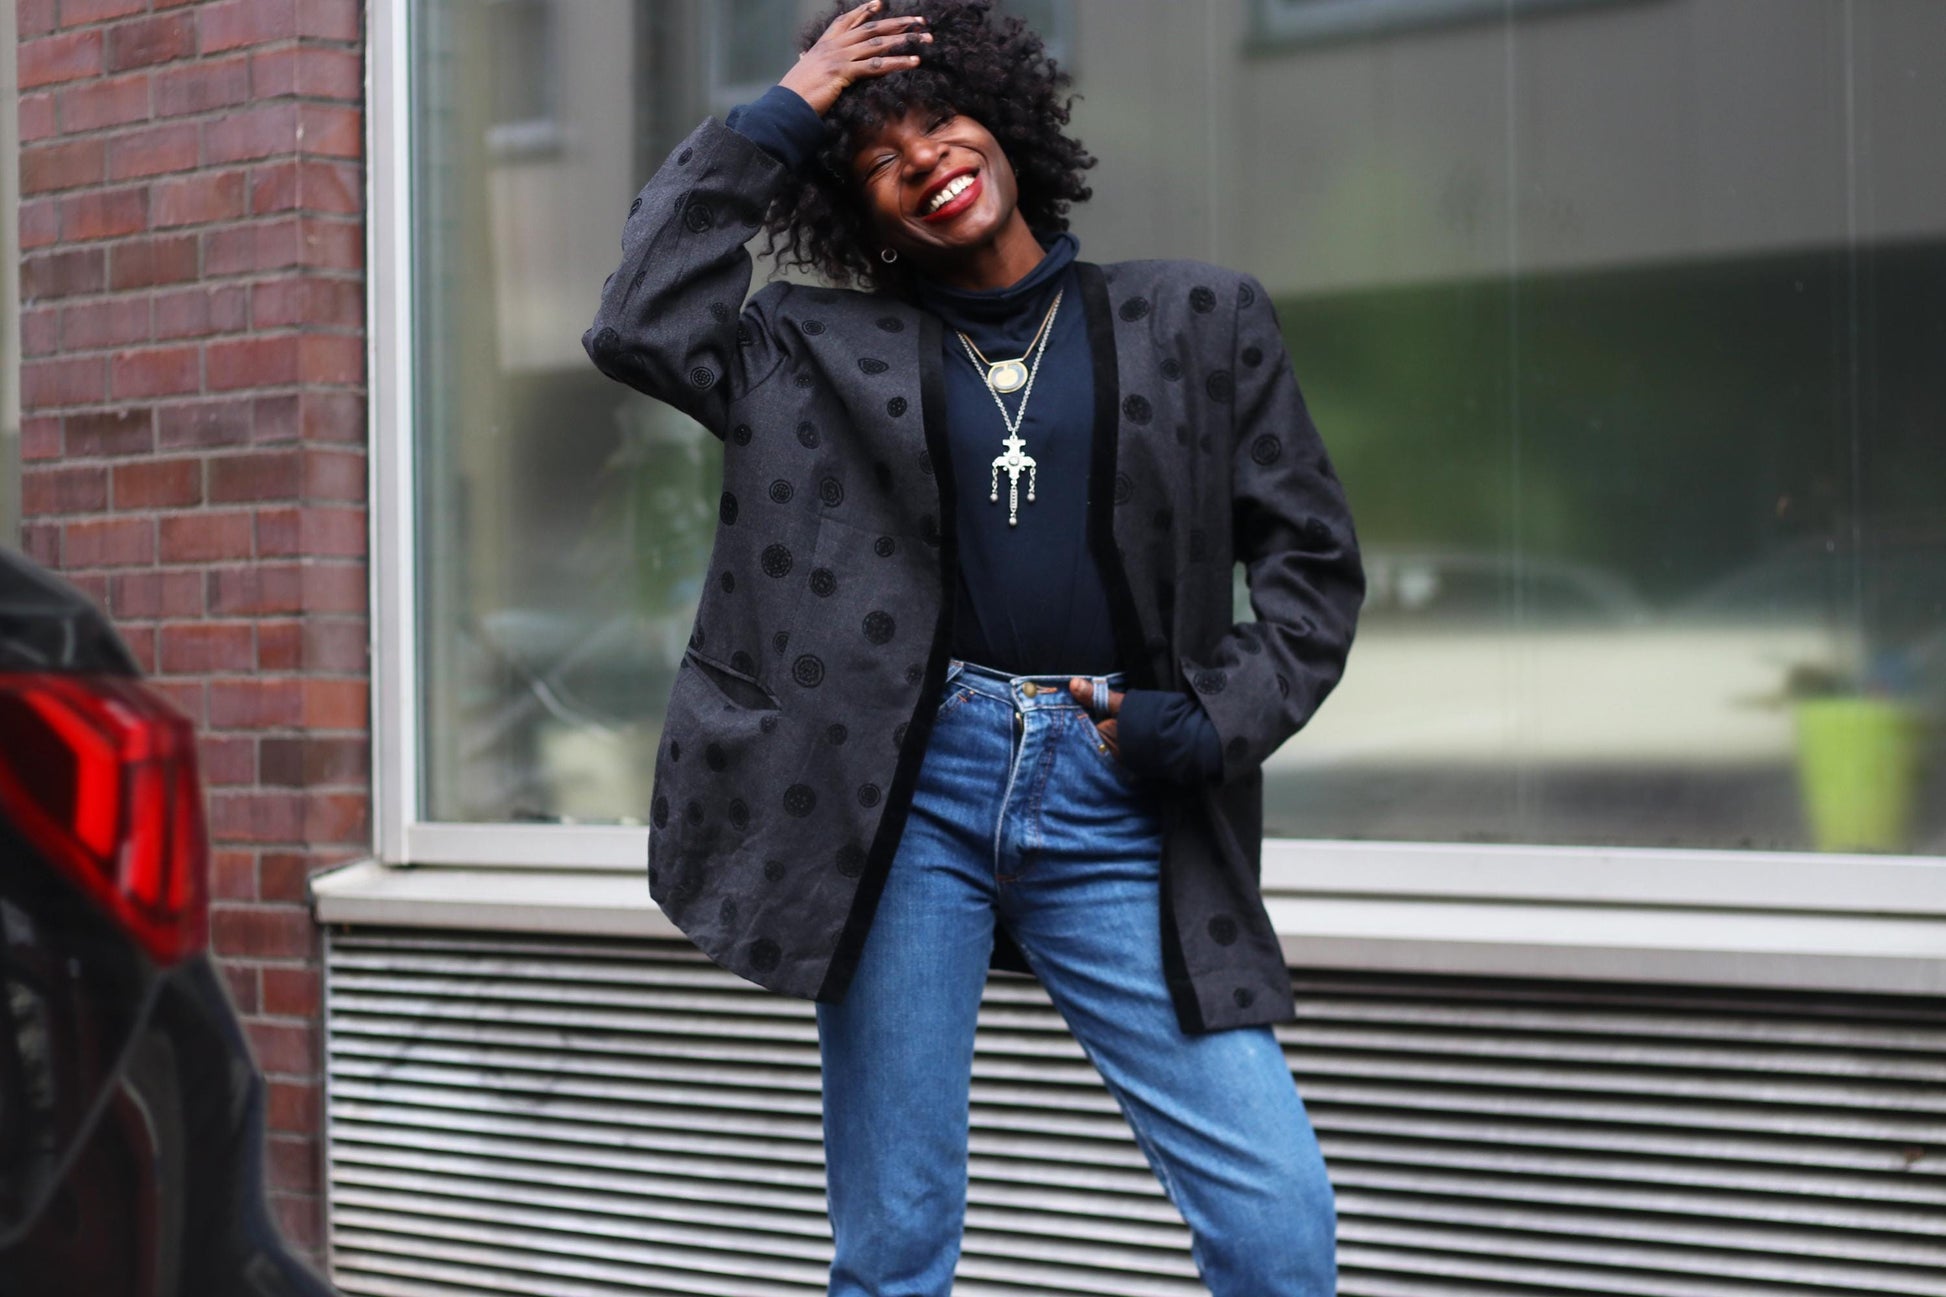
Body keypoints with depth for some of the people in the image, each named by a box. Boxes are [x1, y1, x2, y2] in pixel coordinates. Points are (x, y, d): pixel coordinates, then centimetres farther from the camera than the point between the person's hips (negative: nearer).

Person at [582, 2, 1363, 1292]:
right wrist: (774, 123, 4)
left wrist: (1204, 725, -3)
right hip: (909, 790, 1)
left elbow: (1315, 564, 11)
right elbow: (639, 328, -2)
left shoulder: (1202, 321, 11)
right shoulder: (833, 350, 12)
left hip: (1120, 810, 0)